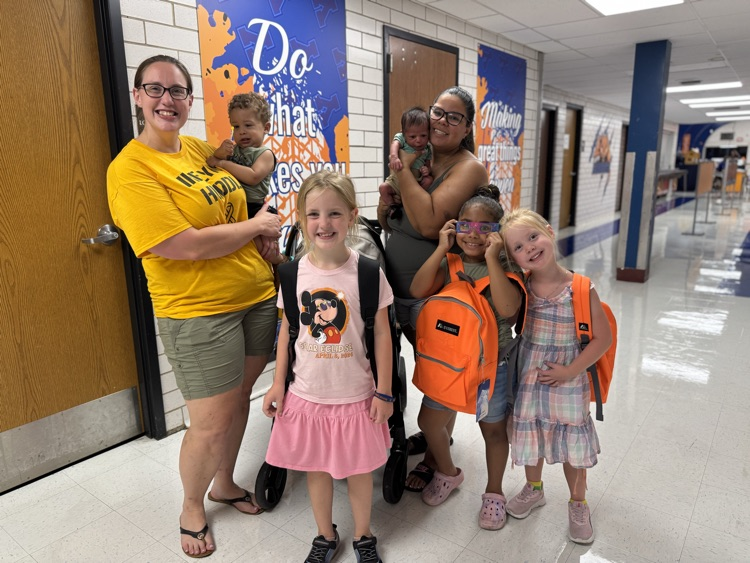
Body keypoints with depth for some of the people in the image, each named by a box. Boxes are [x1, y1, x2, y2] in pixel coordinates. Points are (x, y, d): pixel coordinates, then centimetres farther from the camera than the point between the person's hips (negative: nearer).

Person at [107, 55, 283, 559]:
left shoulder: (200, 149, 8)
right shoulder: (130, 169, -13)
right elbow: (186, 245, -22)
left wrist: (271, 245, 4)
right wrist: (257, 225, -11)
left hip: (257, 295, 7)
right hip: (198, 312, -6)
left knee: (240, 398, 19)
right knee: (212, 424, 4)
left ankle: (225, 483, 45)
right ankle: (192, 507, 34)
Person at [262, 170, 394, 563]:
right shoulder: (294, 273, -6)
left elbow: (382, 333, -8)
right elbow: (287, 329, 4)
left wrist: (384, 391, -6)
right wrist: (278, 381, 5)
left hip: (355, 395, -2)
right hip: (307, 393, 2)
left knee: (358, 468, 15)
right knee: (315, 467, 18)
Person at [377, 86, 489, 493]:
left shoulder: (469, 167, -13)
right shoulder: (419, 159, 8)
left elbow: (429, 222, -27)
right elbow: (385, 224, 10)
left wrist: (403, 170, -20)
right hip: (401, 289, 7)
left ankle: (434, 458, 26)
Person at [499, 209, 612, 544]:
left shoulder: (581, 289, -17)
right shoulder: (519, 288, -9)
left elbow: (603, 338, -11)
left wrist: (571, 371, -16)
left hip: (567, 380, -2)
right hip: (528, 377, 3)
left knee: (572, 445, 13)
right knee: (530, 436, 20)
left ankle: (578, 504, 39)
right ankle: (534, 489, 47)